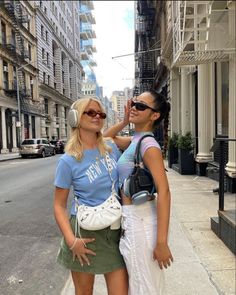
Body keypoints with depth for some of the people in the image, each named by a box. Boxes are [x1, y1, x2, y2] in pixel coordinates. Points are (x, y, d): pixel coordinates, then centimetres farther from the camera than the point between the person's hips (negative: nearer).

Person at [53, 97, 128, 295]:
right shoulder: (68, 161, -12)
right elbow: (59, 206, -7)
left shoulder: (111, 147, 0)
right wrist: (71, 240, -15)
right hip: (85, 231, -3)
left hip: (115, 229, 3)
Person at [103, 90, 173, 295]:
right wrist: (124, 121, 4)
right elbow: (107, 137, 21)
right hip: (130, 218, 8)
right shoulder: (134, 141, 6)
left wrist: (162, 242, -24)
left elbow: (164, 192, -24)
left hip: (139, 220, -8)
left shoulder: (149, 145, -19)